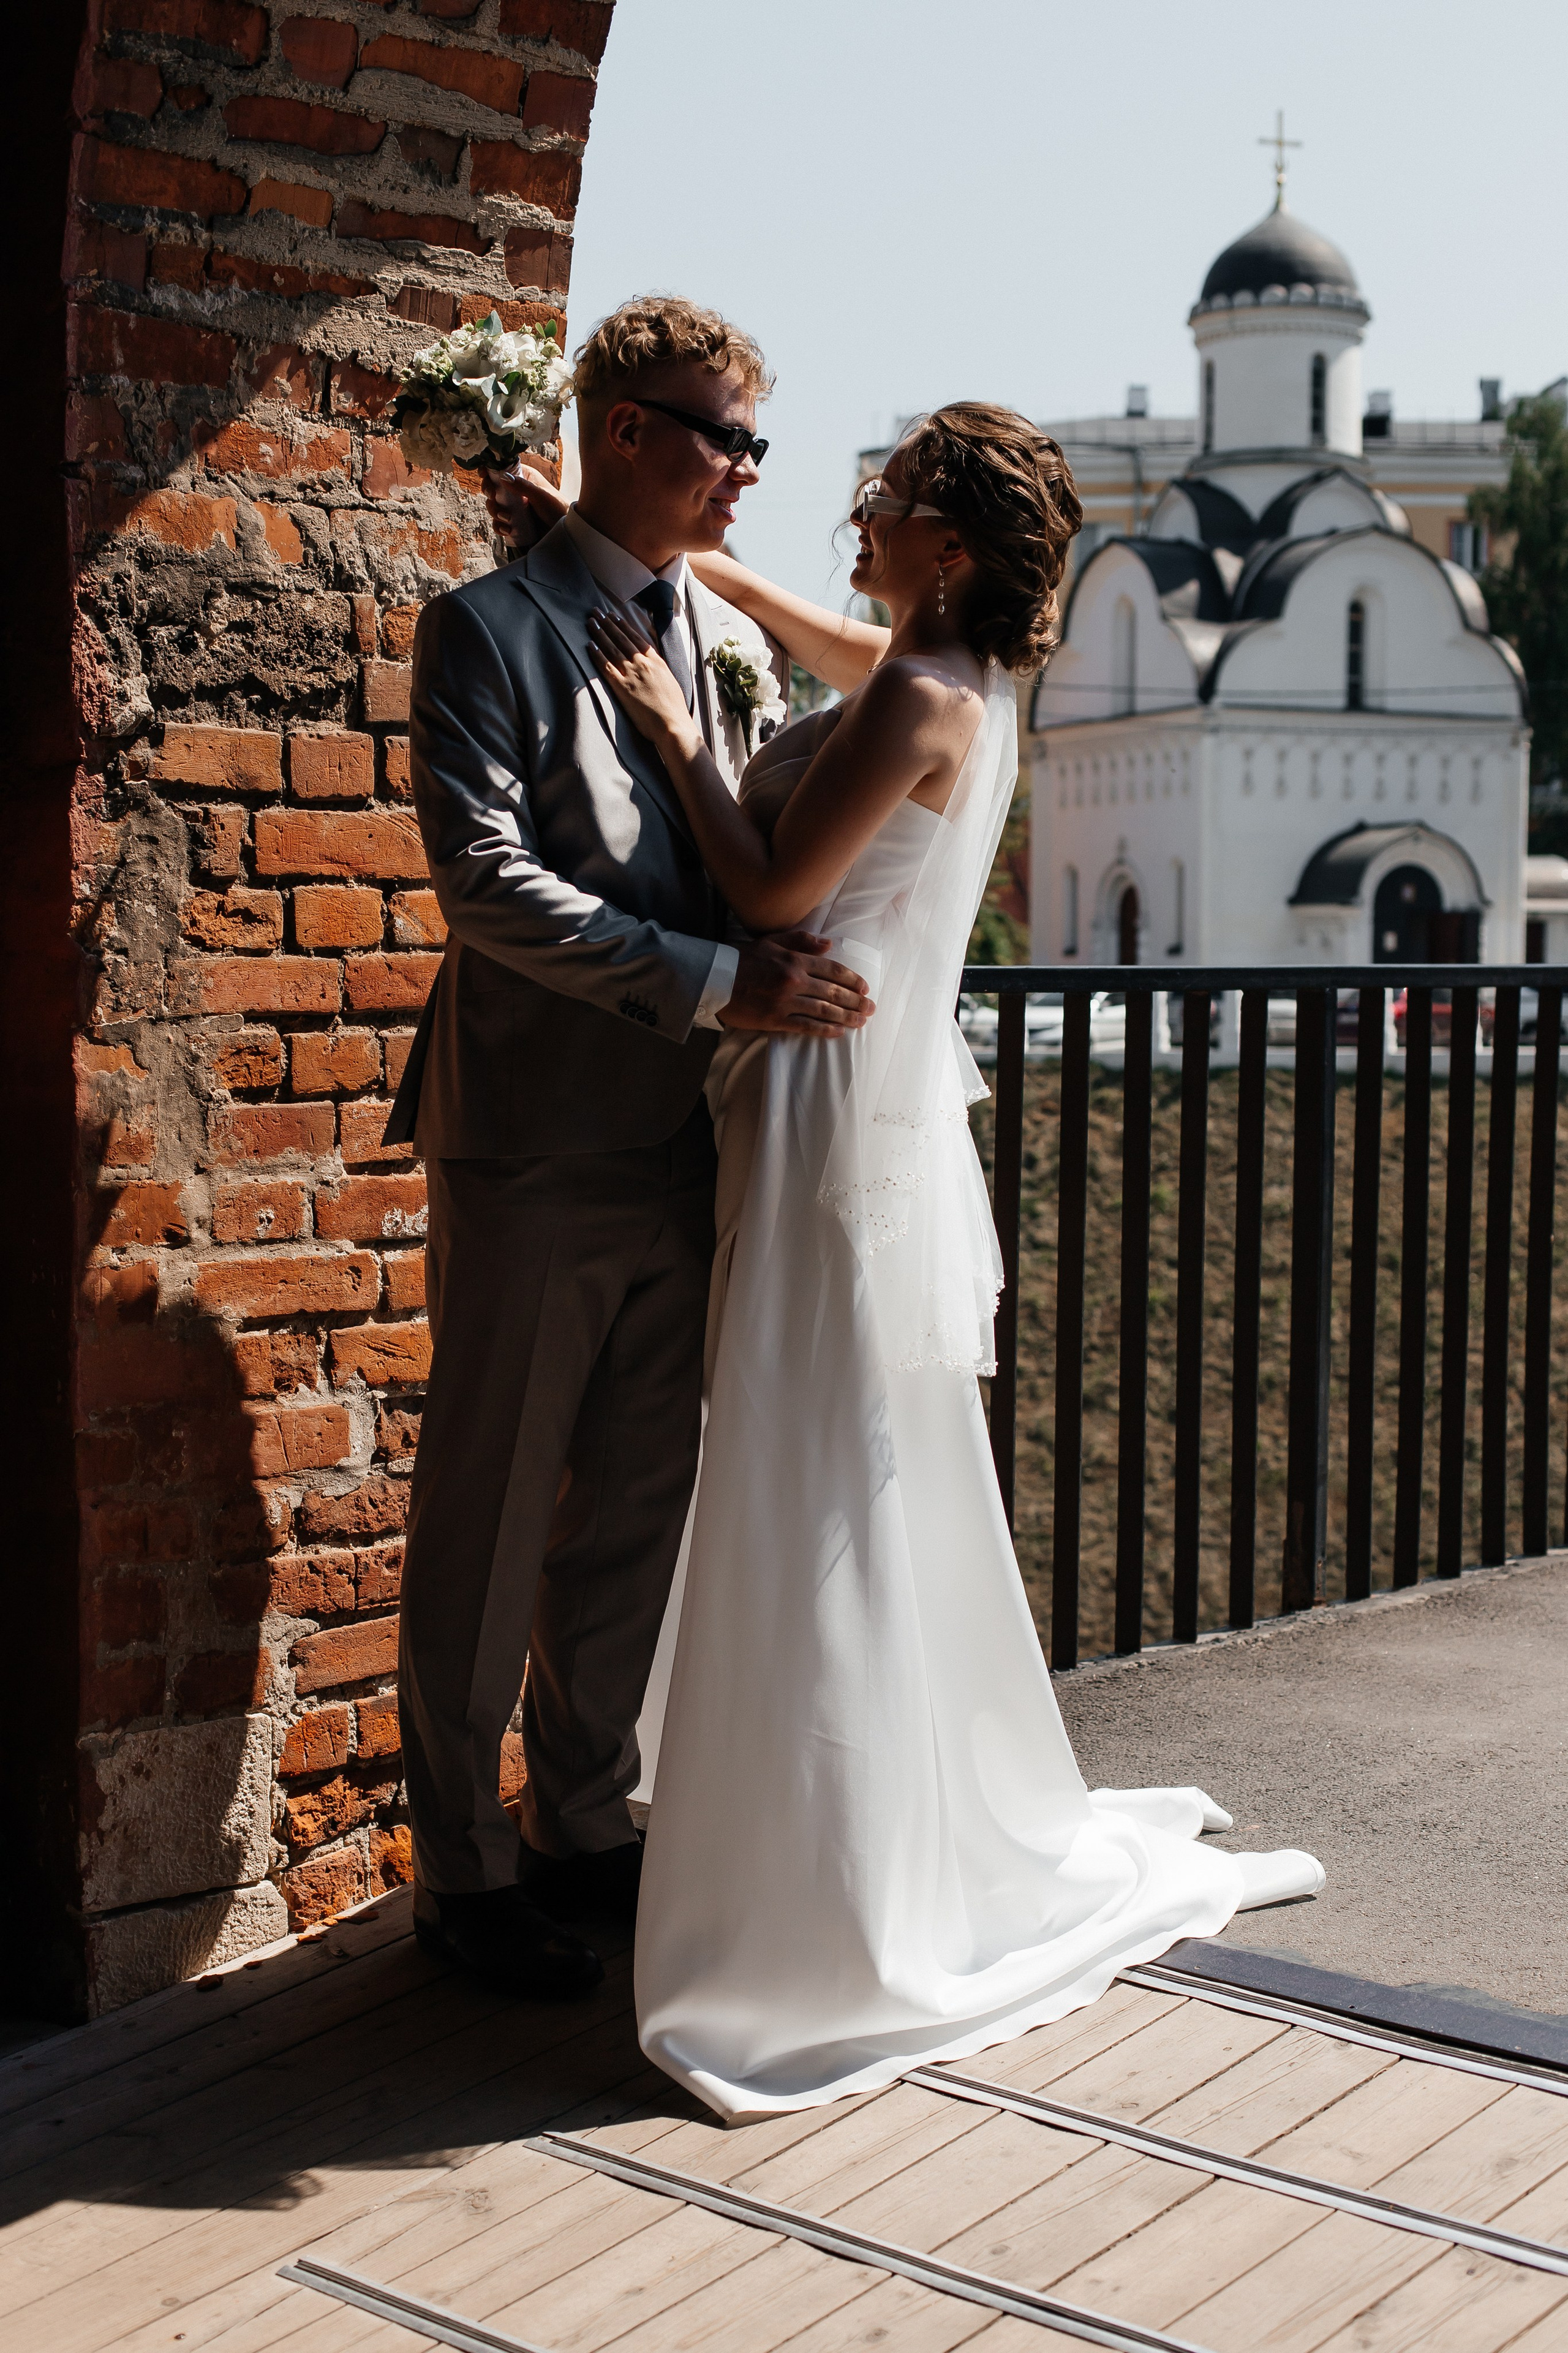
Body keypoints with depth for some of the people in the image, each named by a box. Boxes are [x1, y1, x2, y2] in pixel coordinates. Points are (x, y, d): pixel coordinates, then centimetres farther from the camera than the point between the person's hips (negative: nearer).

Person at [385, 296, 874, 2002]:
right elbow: (486, 878, -18)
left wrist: (788, 954, 0)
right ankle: (462, 1868, 17)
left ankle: (583, 1825, 28)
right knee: (491, 1519, 4)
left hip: (685, 1146, 7)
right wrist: (717, 981, -21)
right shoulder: (492, 628, -7)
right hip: (536, 1145, -6)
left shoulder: (732, 637, 14)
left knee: (637, 1510, 14)